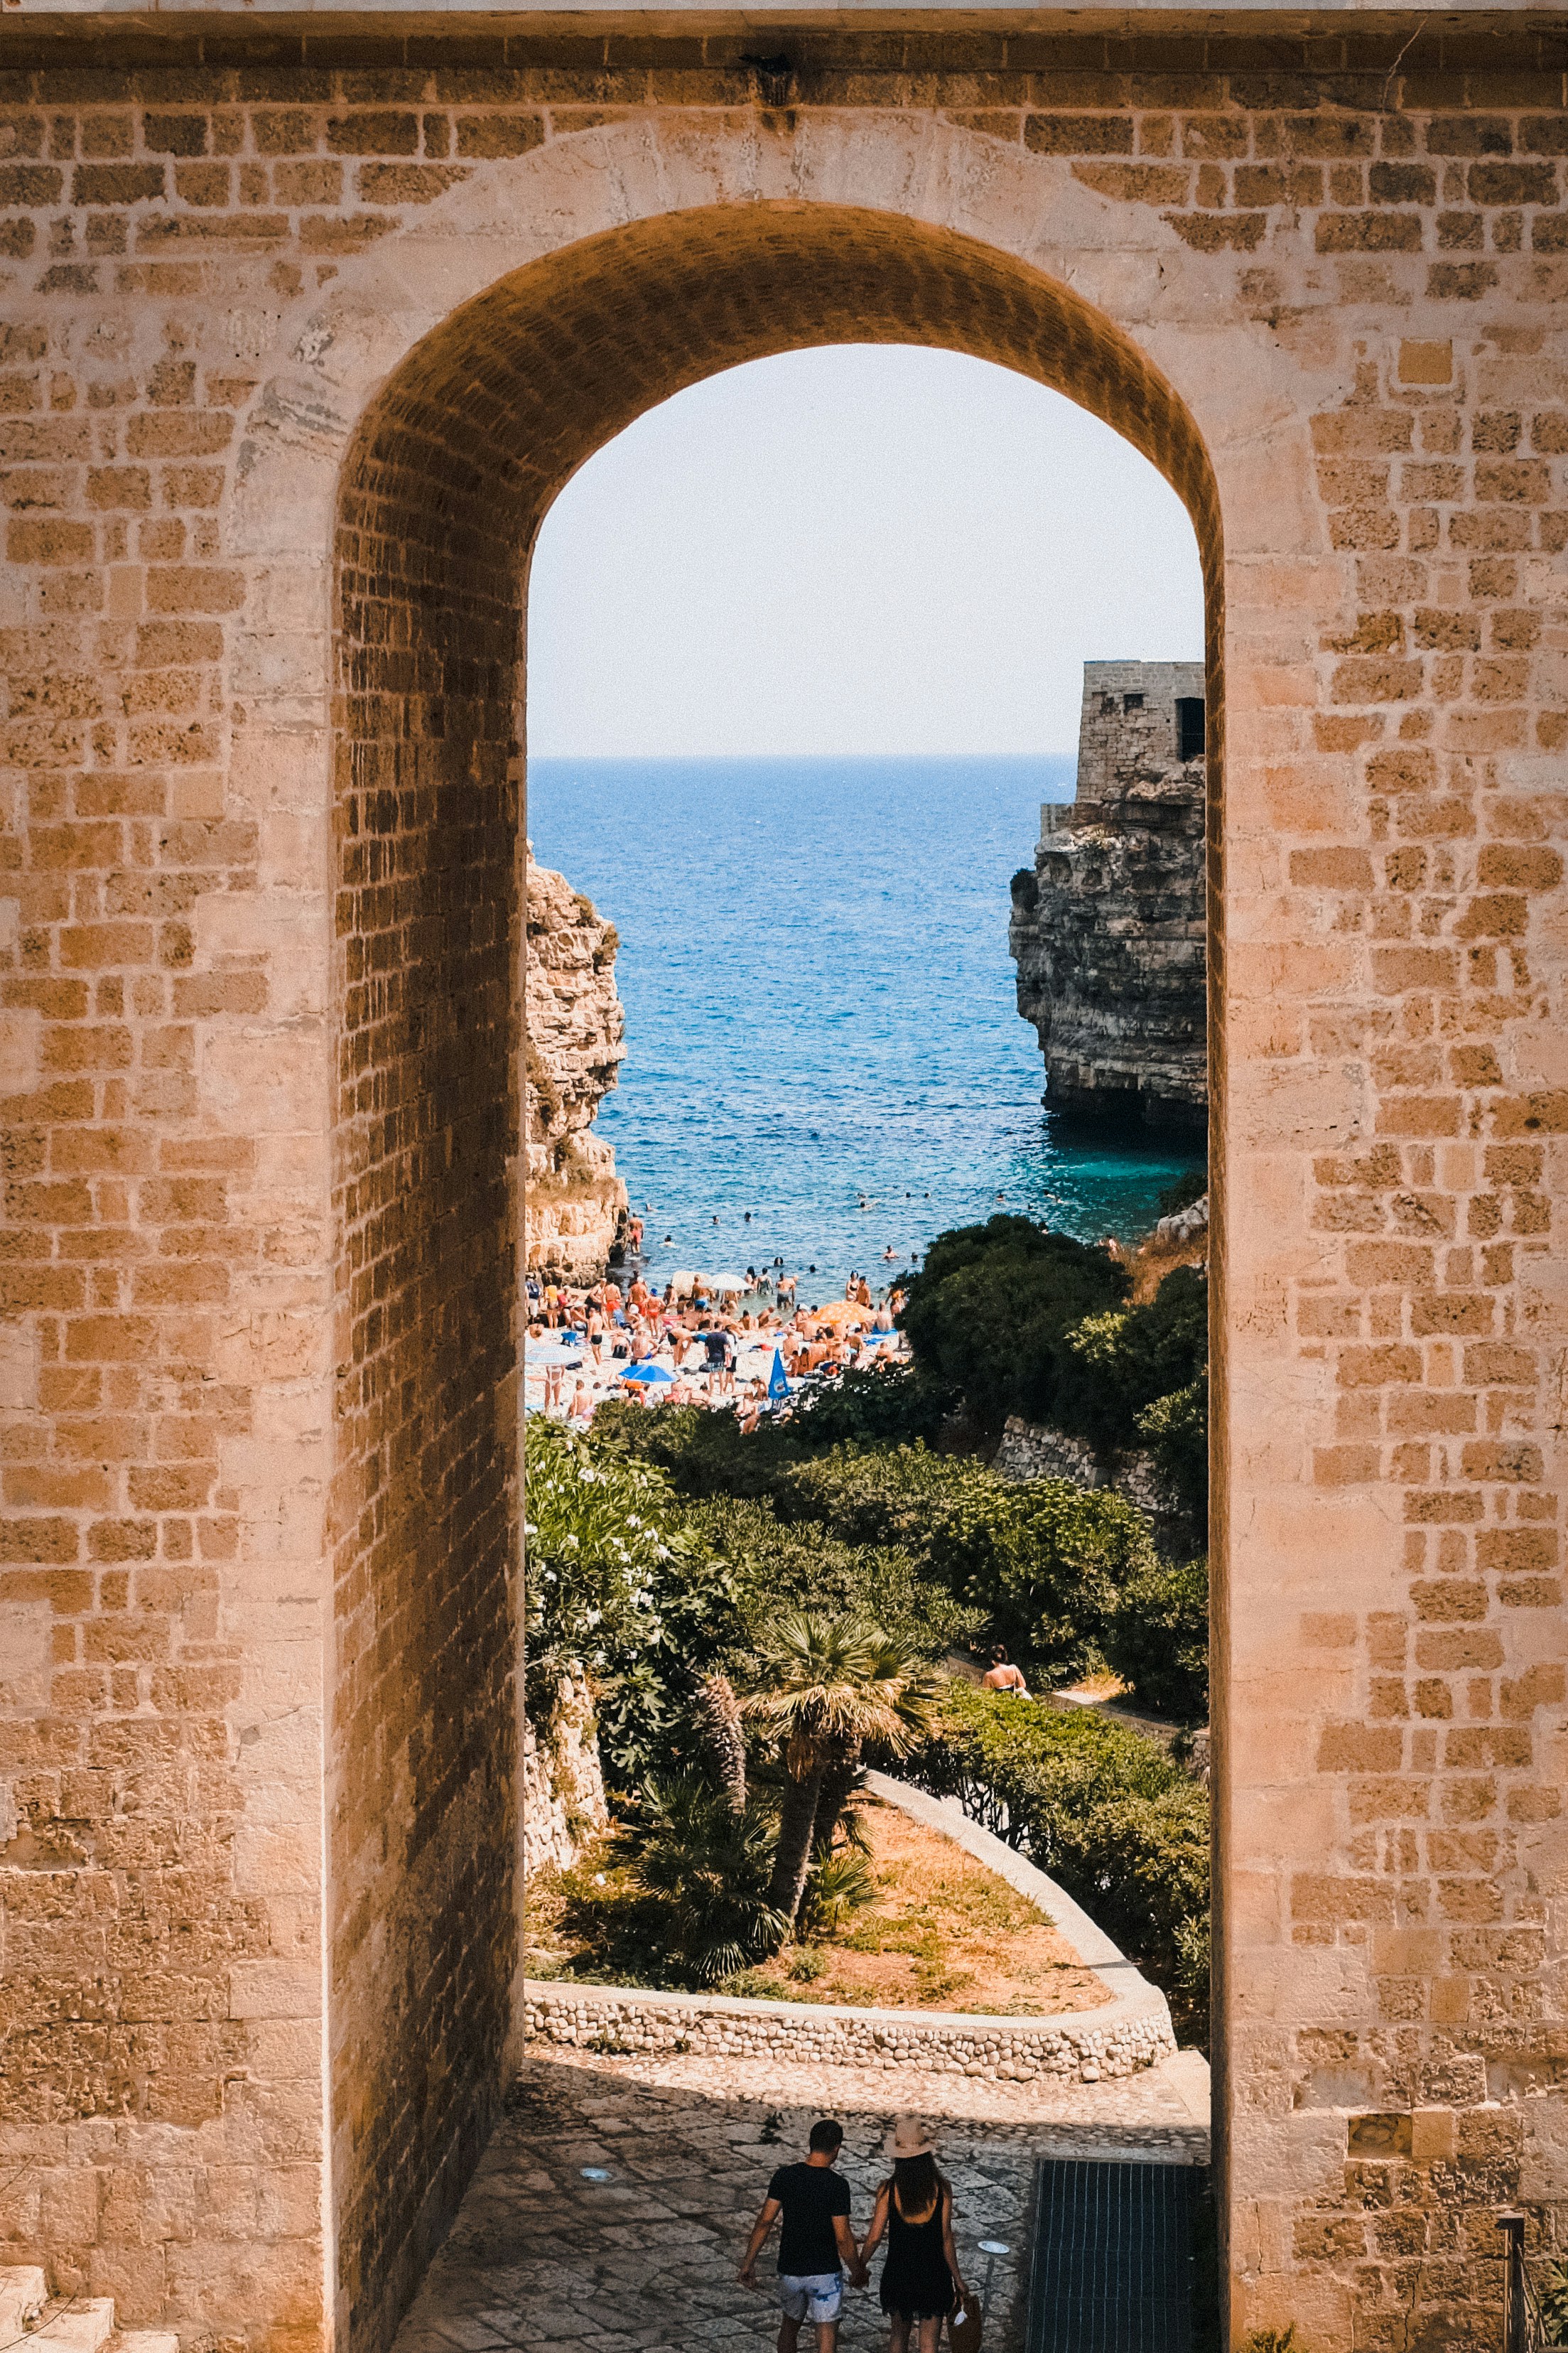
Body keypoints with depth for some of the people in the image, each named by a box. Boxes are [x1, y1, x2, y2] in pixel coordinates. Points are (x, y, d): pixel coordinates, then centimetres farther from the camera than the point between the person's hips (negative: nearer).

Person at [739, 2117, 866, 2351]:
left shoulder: (785, 2176, -7)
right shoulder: (837, 2185, -17)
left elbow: (765, 2221, -7)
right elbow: (843, 2237, -16)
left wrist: (749, 2263, 0)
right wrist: (858, 2272, -1)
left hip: (790, 2270, 4)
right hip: (825, 2271, -4)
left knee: (790, 2323, 25)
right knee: (827, 2332, 3)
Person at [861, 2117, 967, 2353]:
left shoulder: (889, 2189, -11)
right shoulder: (942, 2188, -11)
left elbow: (875, 2237, -8)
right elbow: (946, 2240, -8)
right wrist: (958, 2280, 1)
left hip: (898, 2274, 1)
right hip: (934, 2276, -1)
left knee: (900, 2334, 22)